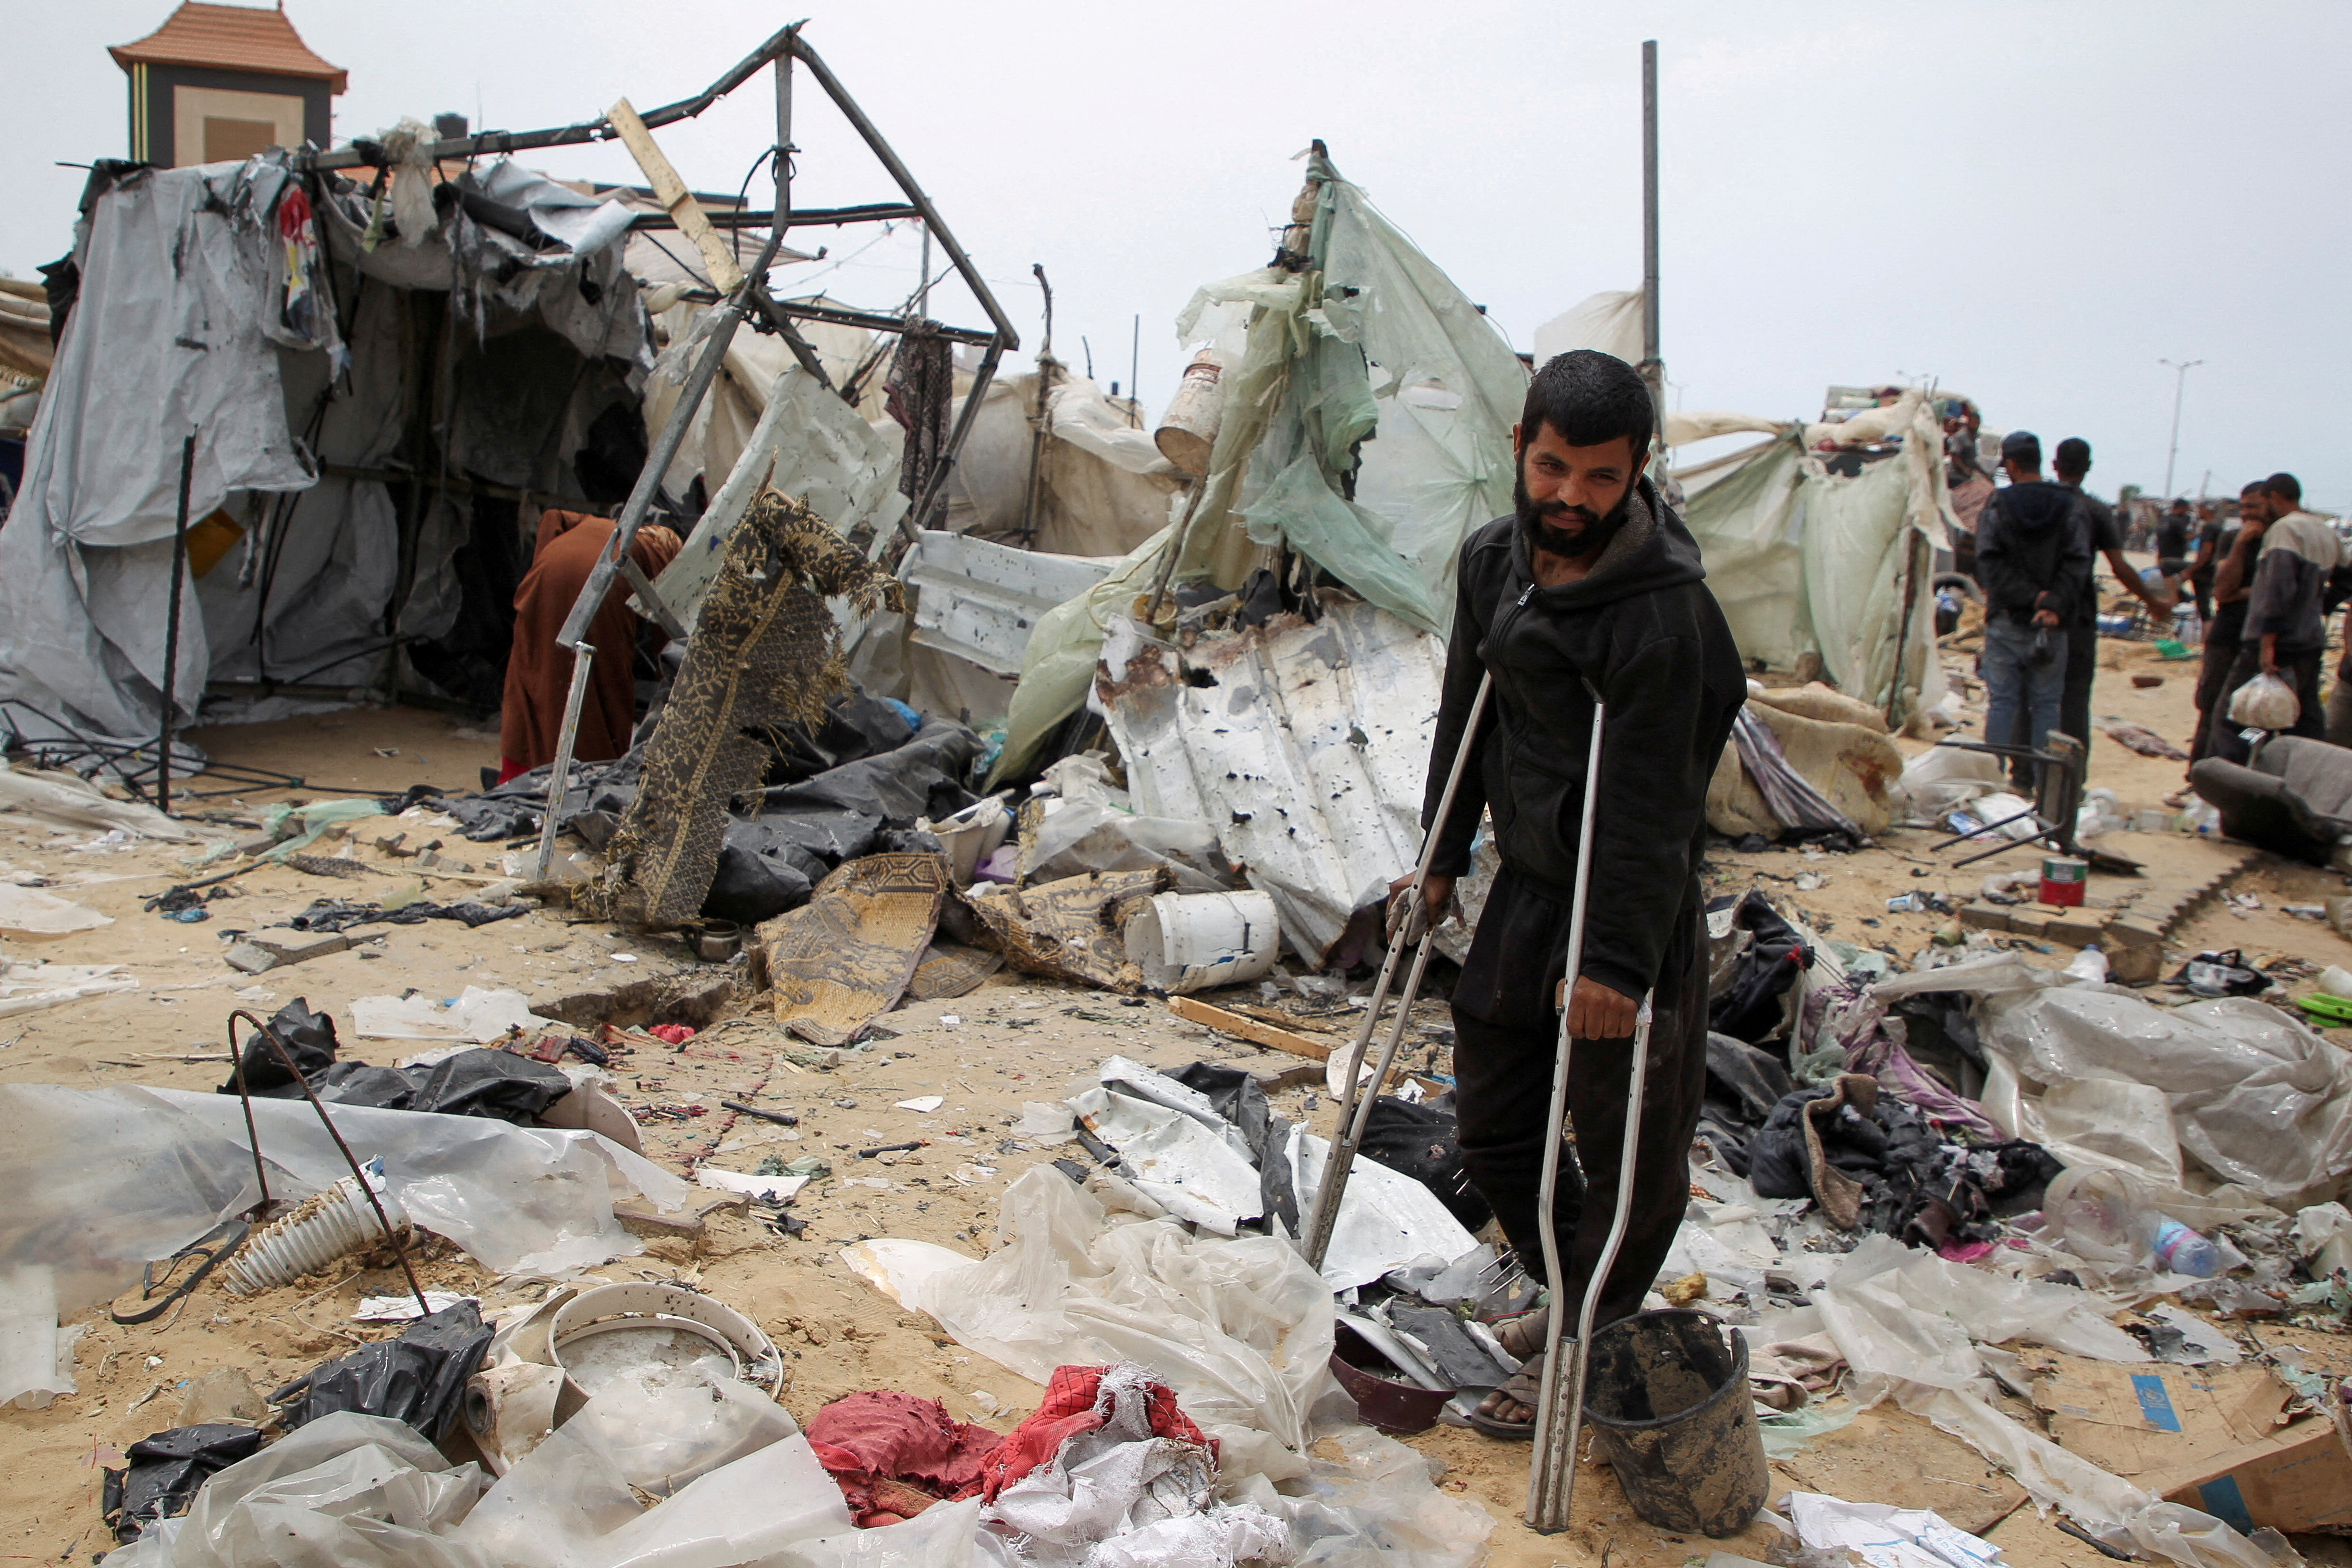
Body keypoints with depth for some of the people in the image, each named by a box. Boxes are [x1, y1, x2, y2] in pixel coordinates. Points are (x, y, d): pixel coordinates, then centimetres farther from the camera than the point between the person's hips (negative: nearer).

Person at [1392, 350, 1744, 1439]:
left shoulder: (1664, 613, -24)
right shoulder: (1492, 560, 0)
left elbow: (1649, 806, -23)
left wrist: (1620, 961, -21)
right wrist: (1441, 862, 15)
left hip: (1626, 908, -8)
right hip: (1526, 887, 8)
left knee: (1630, 1151, 6)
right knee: (1492, 1125, 19)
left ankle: (1584, 1351, 26)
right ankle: (1577, 1296, 41)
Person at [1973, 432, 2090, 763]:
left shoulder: (1997, 506, -1)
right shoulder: (2069, 508, 2)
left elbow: (1990, 563, -10)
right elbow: (2077, 564, -8)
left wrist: (2031, 596, -11)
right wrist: (2054, 606, -14)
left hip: (2005, 621, -1)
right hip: (2051, 626, 1)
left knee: (2002, 702, 5)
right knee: (2046, 705, 6)